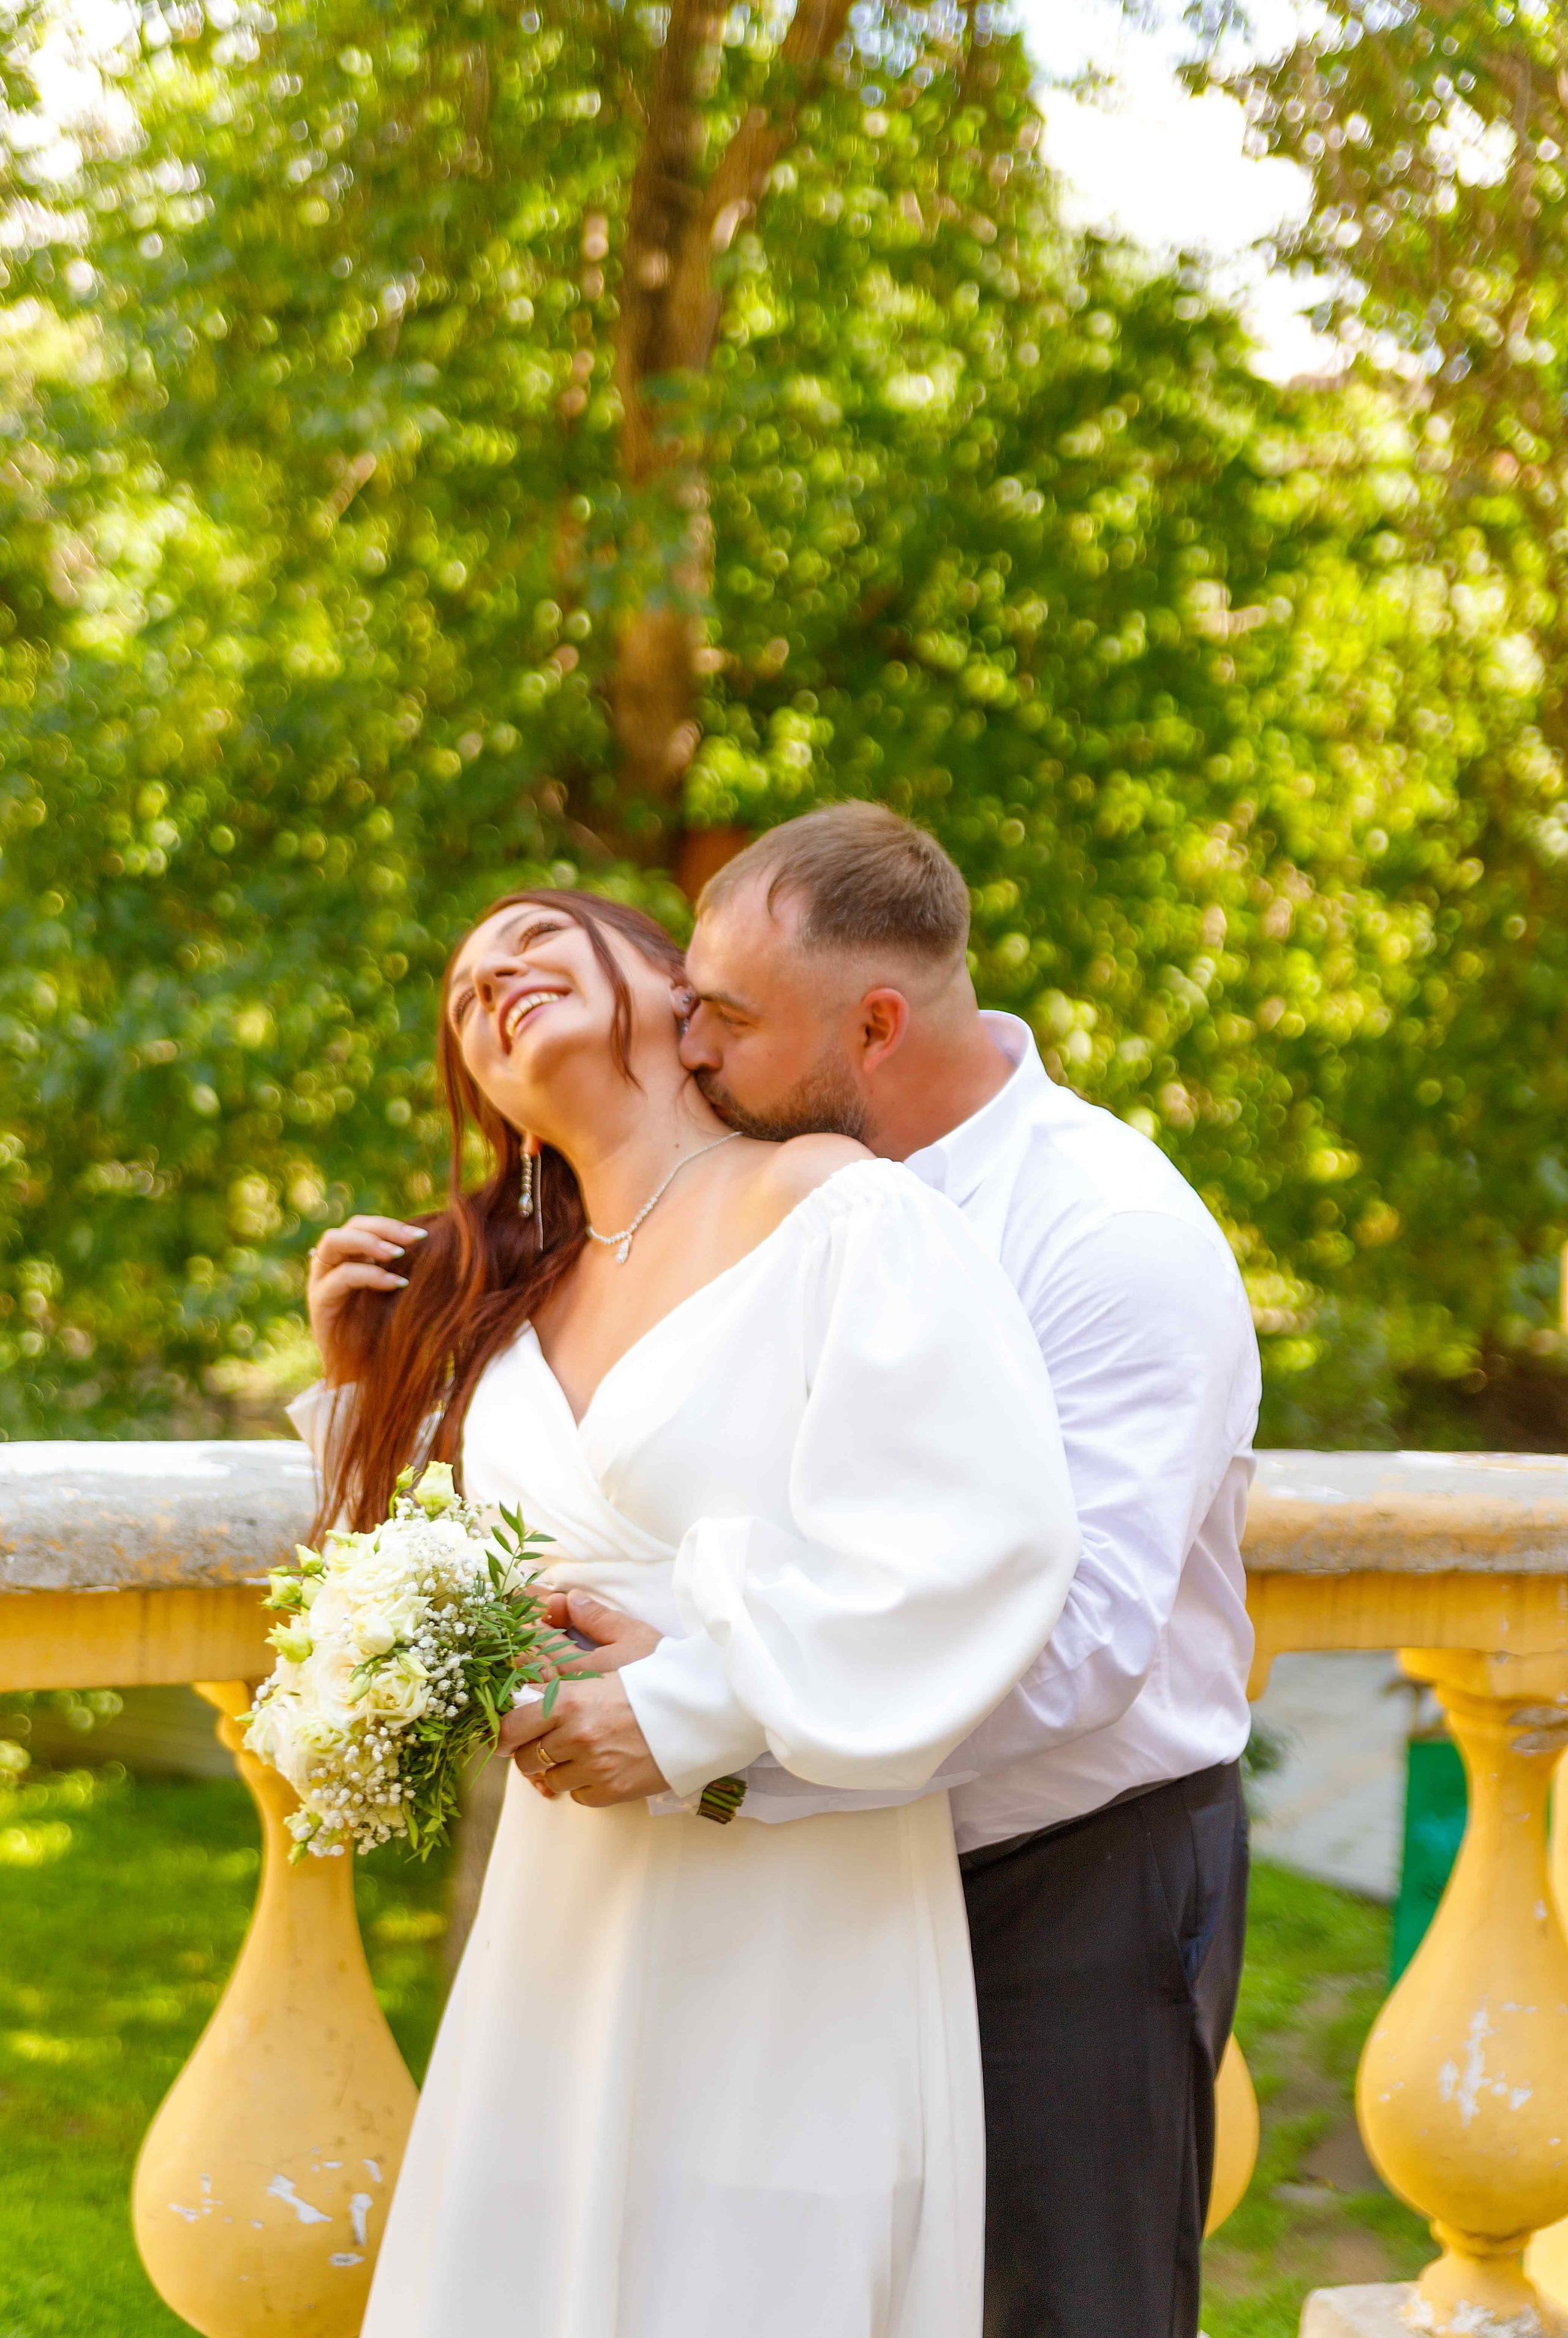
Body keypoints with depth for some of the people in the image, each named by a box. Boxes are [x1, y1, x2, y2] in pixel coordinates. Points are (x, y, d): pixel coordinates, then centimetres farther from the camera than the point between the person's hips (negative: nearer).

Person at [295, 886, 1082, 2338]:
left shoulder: (839, 1213, -8)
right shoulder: (511, 1299, 13)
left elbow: (988, 1532, -19)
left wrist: (691, 1712, -19)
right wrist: (367, 1385, 9)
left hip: (794, 1928, -6)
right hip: (561, 1911, 6)